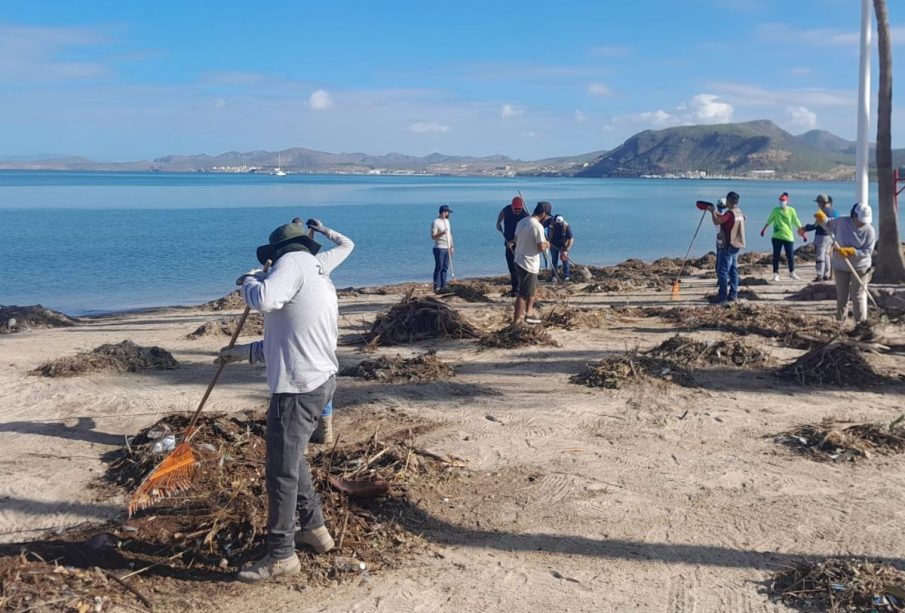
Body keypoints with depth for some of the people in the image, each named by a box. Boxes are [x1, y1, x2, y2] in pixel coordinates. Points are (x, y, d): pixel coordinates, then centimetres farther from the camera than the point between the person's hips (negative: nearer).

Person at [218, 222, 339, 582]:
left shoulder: (294, 262, -7)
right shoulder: (320, 279, 21)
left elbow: (263, 299, -25)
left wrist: (249, 281, -3)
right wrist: (243, 352, 26)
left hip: (299, 388, -10)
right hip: (317, 381, 10)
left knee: (281, 471, -1)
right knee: (292, 459, 25)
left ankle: (281, 556, 8)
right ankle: (313, 528, 36)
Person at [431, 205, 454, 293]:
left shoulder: (447, 221, 16)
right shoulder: (436, 222, -10)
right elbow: (433, 236, -15)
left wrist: (452, 246, 17)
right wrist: (441, 233, -30)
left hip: (447, 248, 8)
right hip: (439, 248, -8)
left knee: (445, 268, 7)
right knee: (439, 267, -7)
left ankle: (443, 286, 10)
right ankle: (436, 286, -5)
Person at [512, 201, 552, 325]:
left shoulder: (522, 222, 8)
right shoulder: (538, 226, -19)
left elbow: (516, 240, 18)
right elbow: (541, 247, -21)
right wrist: (547, 244, -1)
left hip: (519, 261, 9)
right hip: (529, 265, -9)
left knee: (533, 288, 24)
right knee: (524, 294, -2)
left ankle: (528, 313, 26)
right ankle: (516, 321, 2)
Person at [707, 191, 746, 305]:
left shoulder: (730, 213, -19)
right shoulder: (739, 213, 10)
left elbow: (716, 221, -19)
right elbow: (723, 218, 21)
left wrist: (713, 211, -5)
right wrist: (715, 211, 19)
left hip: (727, 246, -9)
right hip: (736, 245, 9)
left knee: (722, 272, -6)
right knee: (733, 271, 13)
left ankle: (722, 297, -7)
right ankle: (733, 295, 16)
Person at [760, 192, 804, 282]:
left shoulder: (791, 210, 0)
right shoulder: (775, 210, 3)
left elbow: (797, 223, 4)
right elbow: (769, 220, 14)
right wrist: (763, 229, 21)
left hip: (788, 237, -1)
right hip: (777, 237, 1)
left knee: (790, 256, 3)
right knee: (776, 256, 1)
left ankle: (792, 272, 22)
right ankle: (776, 274, 10)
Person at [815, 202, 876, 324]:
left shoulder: (869, 230, -16)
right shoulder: (841, 222, -11)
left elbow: (868, 251, -18)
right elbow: (828, 224, 9)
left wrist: (849, 251, -28)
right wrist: (822, 218, -13)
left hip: (860, 268, -2)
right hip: (841, 266, 3)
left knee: (858, 296, -3)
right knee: (841, 296, 12)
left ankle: (861, 322, 3)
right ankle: (839, 322, 25)